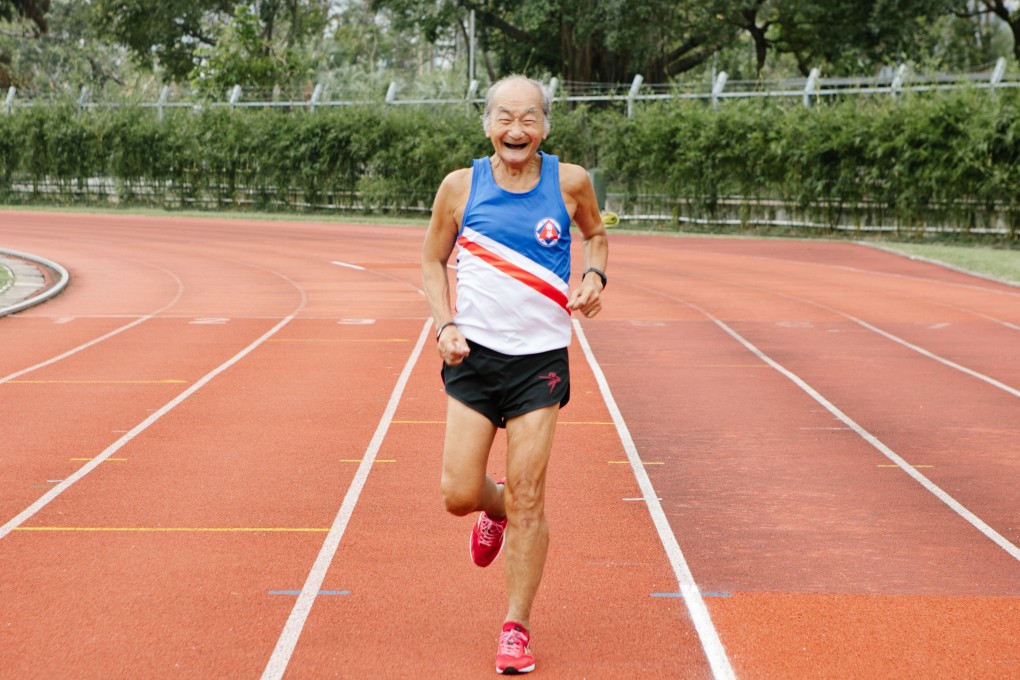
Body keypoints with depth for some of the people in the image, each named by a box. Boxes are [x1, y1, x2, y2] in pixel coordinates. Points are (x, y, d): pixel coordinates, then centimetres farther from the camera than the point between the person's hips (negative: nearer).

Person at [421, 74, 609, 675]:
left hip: (541, 359, -1)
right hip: (475, 355, 1)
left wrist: (595, 275, -4)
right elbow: (433, 261, 9)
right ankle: (494, 508, 36)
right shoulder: (461, 186, -4)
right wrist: (446, 324, -6)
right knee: (459, 496, -3)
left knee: (528, 499, -3)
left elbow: (596, 234, 16)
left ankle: (517, 627, 11)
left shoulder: (569, 182, -4)